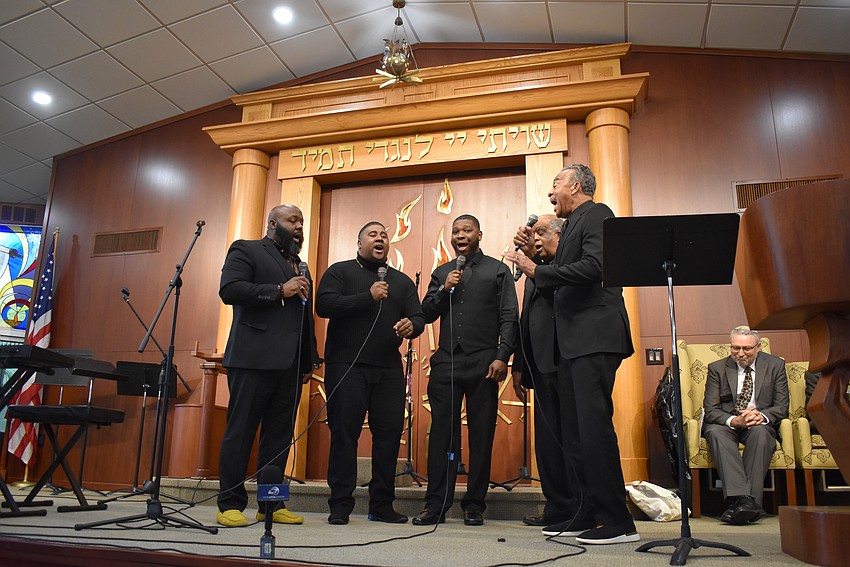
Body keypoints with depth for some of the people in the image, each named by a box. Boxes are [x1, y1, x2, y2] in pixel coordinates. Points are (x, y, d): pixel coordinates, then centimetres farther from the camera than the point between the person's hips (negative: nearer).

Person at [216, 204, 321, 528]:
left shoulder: (301, 268, 25)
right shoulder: (246, 250, 6)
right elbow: (229, 290, -10)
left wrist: (310, 360, 15)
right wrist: (279, 291, -12)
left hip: (290, 365, 7)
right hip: (253, 358, -6)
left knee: (280, 436, 7)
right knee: (240, 432, -1)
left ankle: (271, 504, 14)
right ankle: (230, 505, 7)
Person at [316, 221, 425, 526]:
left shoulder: (402, 281, 19)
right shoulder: (340, 271, 7)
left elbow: (418, 317, 12)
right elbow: (324, 305, -8)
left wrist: (411, 326, -13)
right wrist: (368, 297, -13)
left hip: (389, 370, 4)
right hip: (346, 367, -4)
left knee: (389, 434, 2)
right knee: (344, 434, -2)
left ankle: (382, 505, 13)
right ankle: (340, 506, 7)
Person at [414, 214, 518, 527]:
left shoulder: (497, 270, 9)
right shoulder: (441, 273, 19)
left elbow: (509, 319, 2)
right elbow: (426, 314, 14)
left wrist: (502, 357, -10)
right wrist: (444, 290, -1)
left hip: (483, 365, -2)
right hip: (446, 364, 2)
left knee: (481, 436, 2)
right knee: (442, 435, 1)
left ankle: (474, 506, 11)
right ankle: (436, 506, 7)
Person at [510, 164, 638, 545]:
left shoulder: (596, 215, -3)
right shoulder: (573, 224, 24)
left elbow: (592, 267, -19)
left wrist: (538, 271, -11)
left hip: (594, 337, -10)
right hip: (572, 342, 10)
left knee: (594, 427, -11)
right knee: (573, 432, 10)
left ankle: (618, 523, -3)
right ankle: (584, 515, 18)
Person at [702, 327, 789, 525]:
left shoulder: (775, 365, 5)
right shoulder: (717, 368, 2)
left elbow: (782, 406, 1)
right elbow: (710, 410, -4)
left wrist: (761, 416, -22)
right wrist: (734, 420, -25)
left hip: (760, 425, 0)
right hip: (726, 424, 0)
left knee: (760, 431, -36)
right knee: (715, 432, -34)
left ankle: (750, 500, -41)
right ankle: (740, 498, -47)